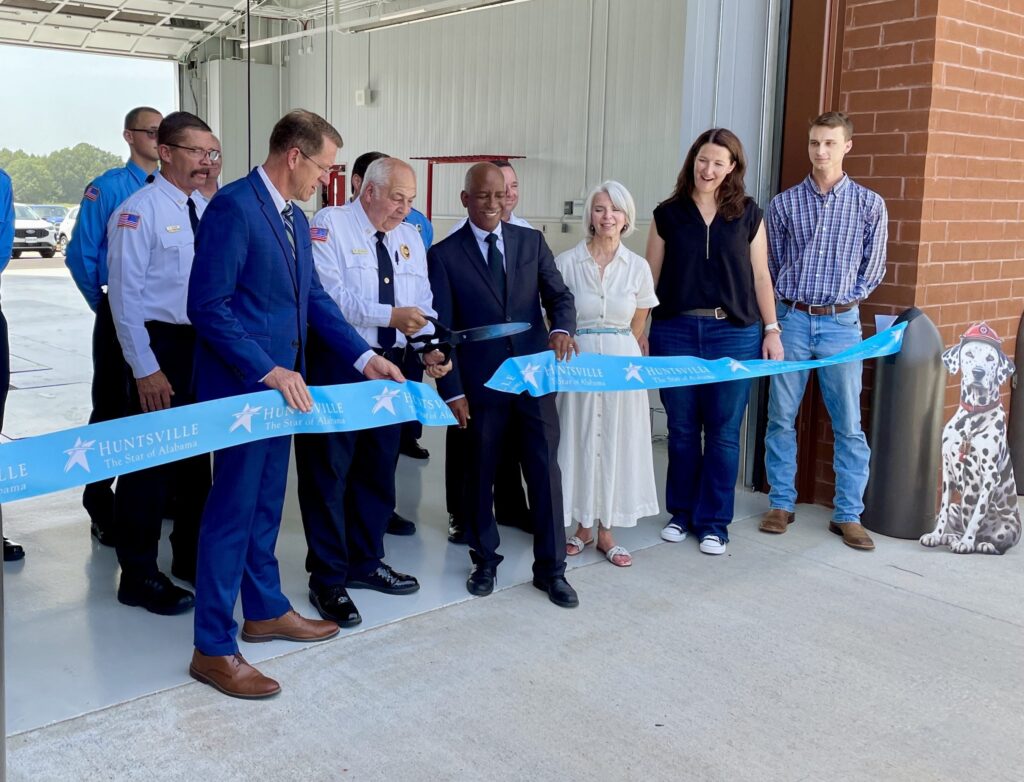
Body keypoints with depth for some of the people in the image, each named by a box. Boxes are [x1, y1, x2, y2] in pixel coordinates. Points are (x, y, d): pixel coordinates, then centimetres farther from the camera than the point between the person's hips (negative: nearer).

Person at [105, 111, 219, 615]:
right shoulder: (139, 211, -12)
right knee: (149, 459, 1)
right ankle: (139, 576, 14)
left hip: (205, 345, 7)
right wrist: (146, 369, -17)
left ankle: (191, 556, 32)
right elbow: (126, 295, -15)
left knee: (196, 454, 16)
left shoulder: (207, 211, 8)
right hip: (161, 345, -7)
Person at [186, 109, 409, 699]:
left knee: (266, 504, 18)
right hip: (240, 385, -9)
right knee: (233, 510, -2)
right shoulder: (233, 207, -17)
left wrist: (364, 356, 9)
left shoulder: (296, 219, 12)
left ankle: (266, 610, 34)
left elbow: (314, 298, 16)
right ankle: (213, 648, 8)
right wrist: (267, 370, -23)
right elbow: (207, 305, -21)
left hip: (280, 382, 9)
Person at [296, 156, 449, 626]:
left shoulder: (410, 238, 11)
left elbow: (422, 303, 7)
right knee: (329, 470, 0)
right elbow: (328, 296, -20)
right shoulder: (330, 224, -8)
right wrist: (390, 316, -26)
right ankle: (328, 578, 11)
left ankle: (365, 561, 31)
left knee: (379, 467, 15)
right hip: (337, 363, -7)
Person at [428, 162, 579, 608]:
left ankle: (551, 568, 14)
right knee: (480, 475, 10)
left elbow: (559, 294, 8)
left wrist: (562, 326, -15)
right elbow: (441, 329, -3)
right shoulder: (444, 254, -1)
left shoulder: (531, 241, 8)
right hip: (480, 383, -1)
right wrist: (452, 390, -8)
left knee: (545, 471, 1)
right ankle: (485, 560, 28)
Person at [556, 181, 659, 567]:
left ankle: (606, 532, 18)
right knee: (579, 440, 5)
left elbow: (638, 332, 10)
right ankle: (582, 525, 20)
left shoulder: (638, 267, 3)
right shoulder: (566, 262, -3)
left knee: (617, 443, 6)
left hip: (622, 362, 2)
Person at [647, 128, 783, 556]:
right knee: (682, 429, 9)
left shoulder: (747, 214, 4)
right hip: (675, 332, 1)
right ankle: (681, 511, 25)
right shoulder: (668, 213, 4)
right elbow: (651, 276, 6)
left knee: (723, 431, 3)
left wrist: (772, 330, 3)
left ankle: (713, 520, 16)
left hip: (733, 334, 0)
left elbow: (760, 276, 7)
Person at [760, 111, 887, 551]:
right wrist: (791, 301, 4)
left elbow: (872, 269, 7)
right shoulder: (784, 203, 4)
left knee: (848, 423, 2)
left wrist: (844, 301, 3)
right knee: (781, 416, 6)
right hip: (791, 319, 1)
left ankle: (848, 515, 12)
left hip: (840, 323, -1)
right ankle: (782, 503, 19)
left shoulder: (869, 204, 2)